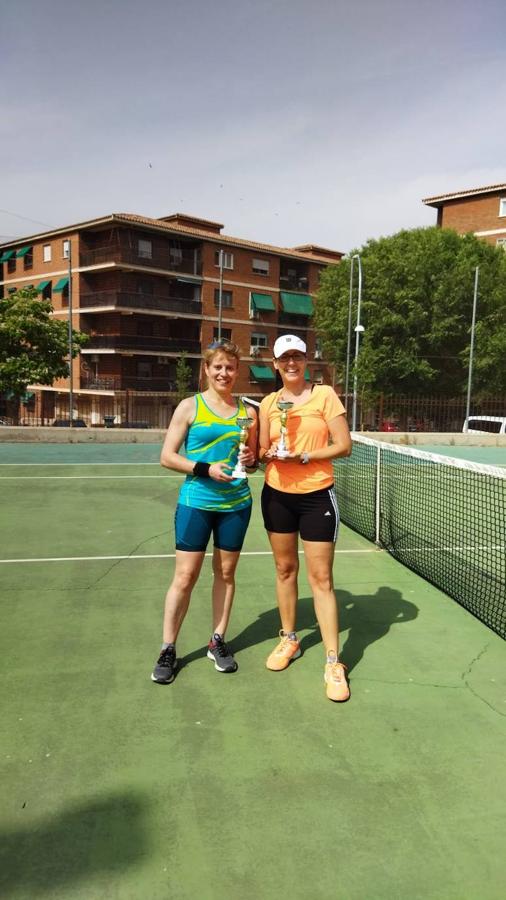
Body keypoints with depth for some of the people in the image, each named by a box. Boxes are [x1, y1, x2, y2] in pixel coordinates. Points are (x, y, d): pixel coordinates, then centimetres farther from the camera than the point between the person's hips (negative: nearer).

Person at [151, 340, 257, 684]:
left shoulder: (248, 412, 6)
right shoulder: (189, 407, -3)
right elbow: (167, 456, -5)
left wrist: (251, 460, -8)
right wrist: (206, 469, -18)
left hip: (236, 504, 3)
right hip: (196, 503, -3)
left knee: (226, 572, 11)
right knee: (185, 577, 0)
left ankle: (218, 642, 26)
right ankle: (168, 650, 14)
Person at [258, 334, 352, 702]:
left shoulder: (325, 394, -6)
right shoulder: (268, 403, 5)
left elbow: (344, 445, -9)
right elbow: (262, 451, 9)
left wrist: (305, 455, -19)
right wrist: (270, 453, -14)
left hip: (317, 496, -4)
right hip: (278, 495, 4)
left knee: (321, 578, -2)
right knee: (285, 569, 14)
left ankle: (334, 662, 7)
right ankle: (289, 640, 32)